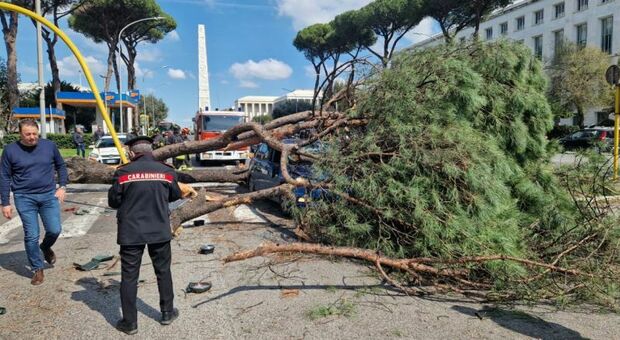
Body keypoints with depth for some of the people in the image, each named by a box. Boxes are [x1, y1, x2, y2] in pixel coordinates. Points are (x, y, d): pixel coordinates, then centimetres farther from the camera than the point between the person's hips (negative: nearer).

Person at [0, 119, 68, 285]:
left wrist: (62, 186, 3)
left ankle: (46, 247, 31)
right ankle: (37, 269, 17)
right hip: (24, 198, -1)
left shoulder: (49, 146, -1)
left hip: (49, 195, 1)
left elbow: (61, 166, 13)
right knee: (31, 236, 0)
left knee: (54, 230, -4)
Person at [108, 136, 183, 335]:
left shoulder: (123, 172, -9)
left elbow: (113, 202, -2)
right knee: (163, 271, 17)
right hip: (160, 231, 2)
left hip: (131, 233, -2)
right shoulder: (166, 171, -3)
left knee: (129, 277, 9)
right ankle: (167, 313, 28)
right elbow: (176, 195, 11)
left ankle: (129, 323, 16)